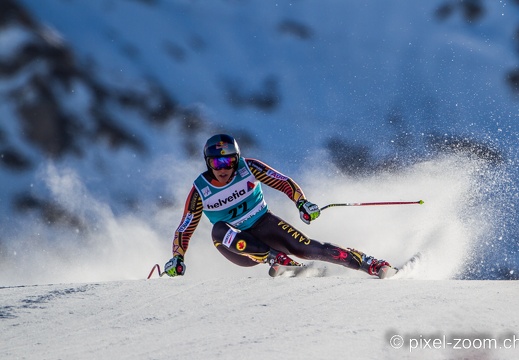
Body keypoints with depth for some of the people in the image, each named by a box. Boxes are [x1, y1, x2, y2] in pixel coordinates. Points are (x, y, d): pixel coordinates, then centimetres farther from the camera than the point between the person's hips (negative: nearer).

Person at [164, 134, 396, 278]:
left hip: (263, 225, 1)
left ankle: (368, 264, -16)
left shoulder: (248, 168, -14)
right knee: (219, 230, -34)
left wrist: (302, 203, -26)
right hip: (237, 248, 0)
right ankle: (276, 259, -41)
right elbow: (185, 229, -7)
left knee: (306, 248, -22)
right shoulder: (200, 191, -13)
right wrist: (177, 259, -20)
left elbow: (284, 183, -9)